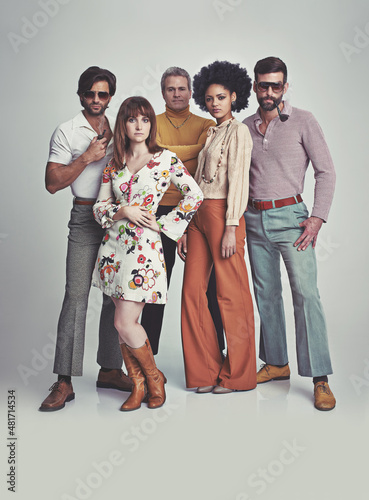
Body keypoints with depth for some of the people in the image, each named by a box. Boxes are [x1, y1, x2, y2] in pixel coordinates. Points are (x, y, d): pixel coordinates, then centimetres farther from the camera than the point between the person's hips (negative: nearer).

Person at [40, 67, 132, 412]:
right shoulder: (66, 132, 1)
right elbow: (53, 182, -7)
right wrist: (87, 157, -13)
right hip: (85, 219, -5)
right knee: (76, 297, -10)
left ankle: (109, 369, 18)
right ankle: (64, 381, -4)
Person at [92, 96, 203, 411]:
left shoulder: (165, 159, -1)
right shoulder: (114, 164, 10)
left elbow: (195, 195, -1)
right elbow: (99, 207, 9)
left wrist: (163, 224, -4)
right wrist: (123, 211, -11)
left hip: (144, 245, -5)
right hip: (113, 244, 5)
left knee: (125, 323, -8)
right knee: (124, 321, 7)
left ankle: (154, 378, 16)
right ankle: (138, 385, 22)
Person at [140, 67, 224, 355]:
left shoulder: (206, 125, 10)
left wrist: (170, 154, -15)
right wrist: (195, 149, -9)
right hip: (161, 210, 0)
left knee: (206, 282, 3)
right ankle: (147, 352, 17)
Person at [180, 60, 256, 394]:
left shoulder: (238, 131, -2)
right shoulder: (210, 133, 20)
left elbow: (238, 181, -10)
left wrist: (231, 228, -17)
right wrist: (185, 229, 12)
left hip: (222, 215, -8)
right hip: (198, 216, 8)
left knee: (231, 294, -1)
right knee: (192, 291, 4)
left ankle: (237, 375, 11)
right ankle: (206, 371, 15)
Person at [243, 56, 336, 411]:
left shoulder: (302, 122, 0)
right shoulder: (245, 127, 12)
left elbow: (325, 171, -2)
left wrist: (317, 217, -11)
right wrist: (238, 218, 10)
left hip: (289, 215, -4)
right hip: (254, 219, 5)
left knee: (306, 294, -11)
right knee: (266, 294, 9)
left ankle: (320, 378, -7)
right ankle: (276, 363, 23)